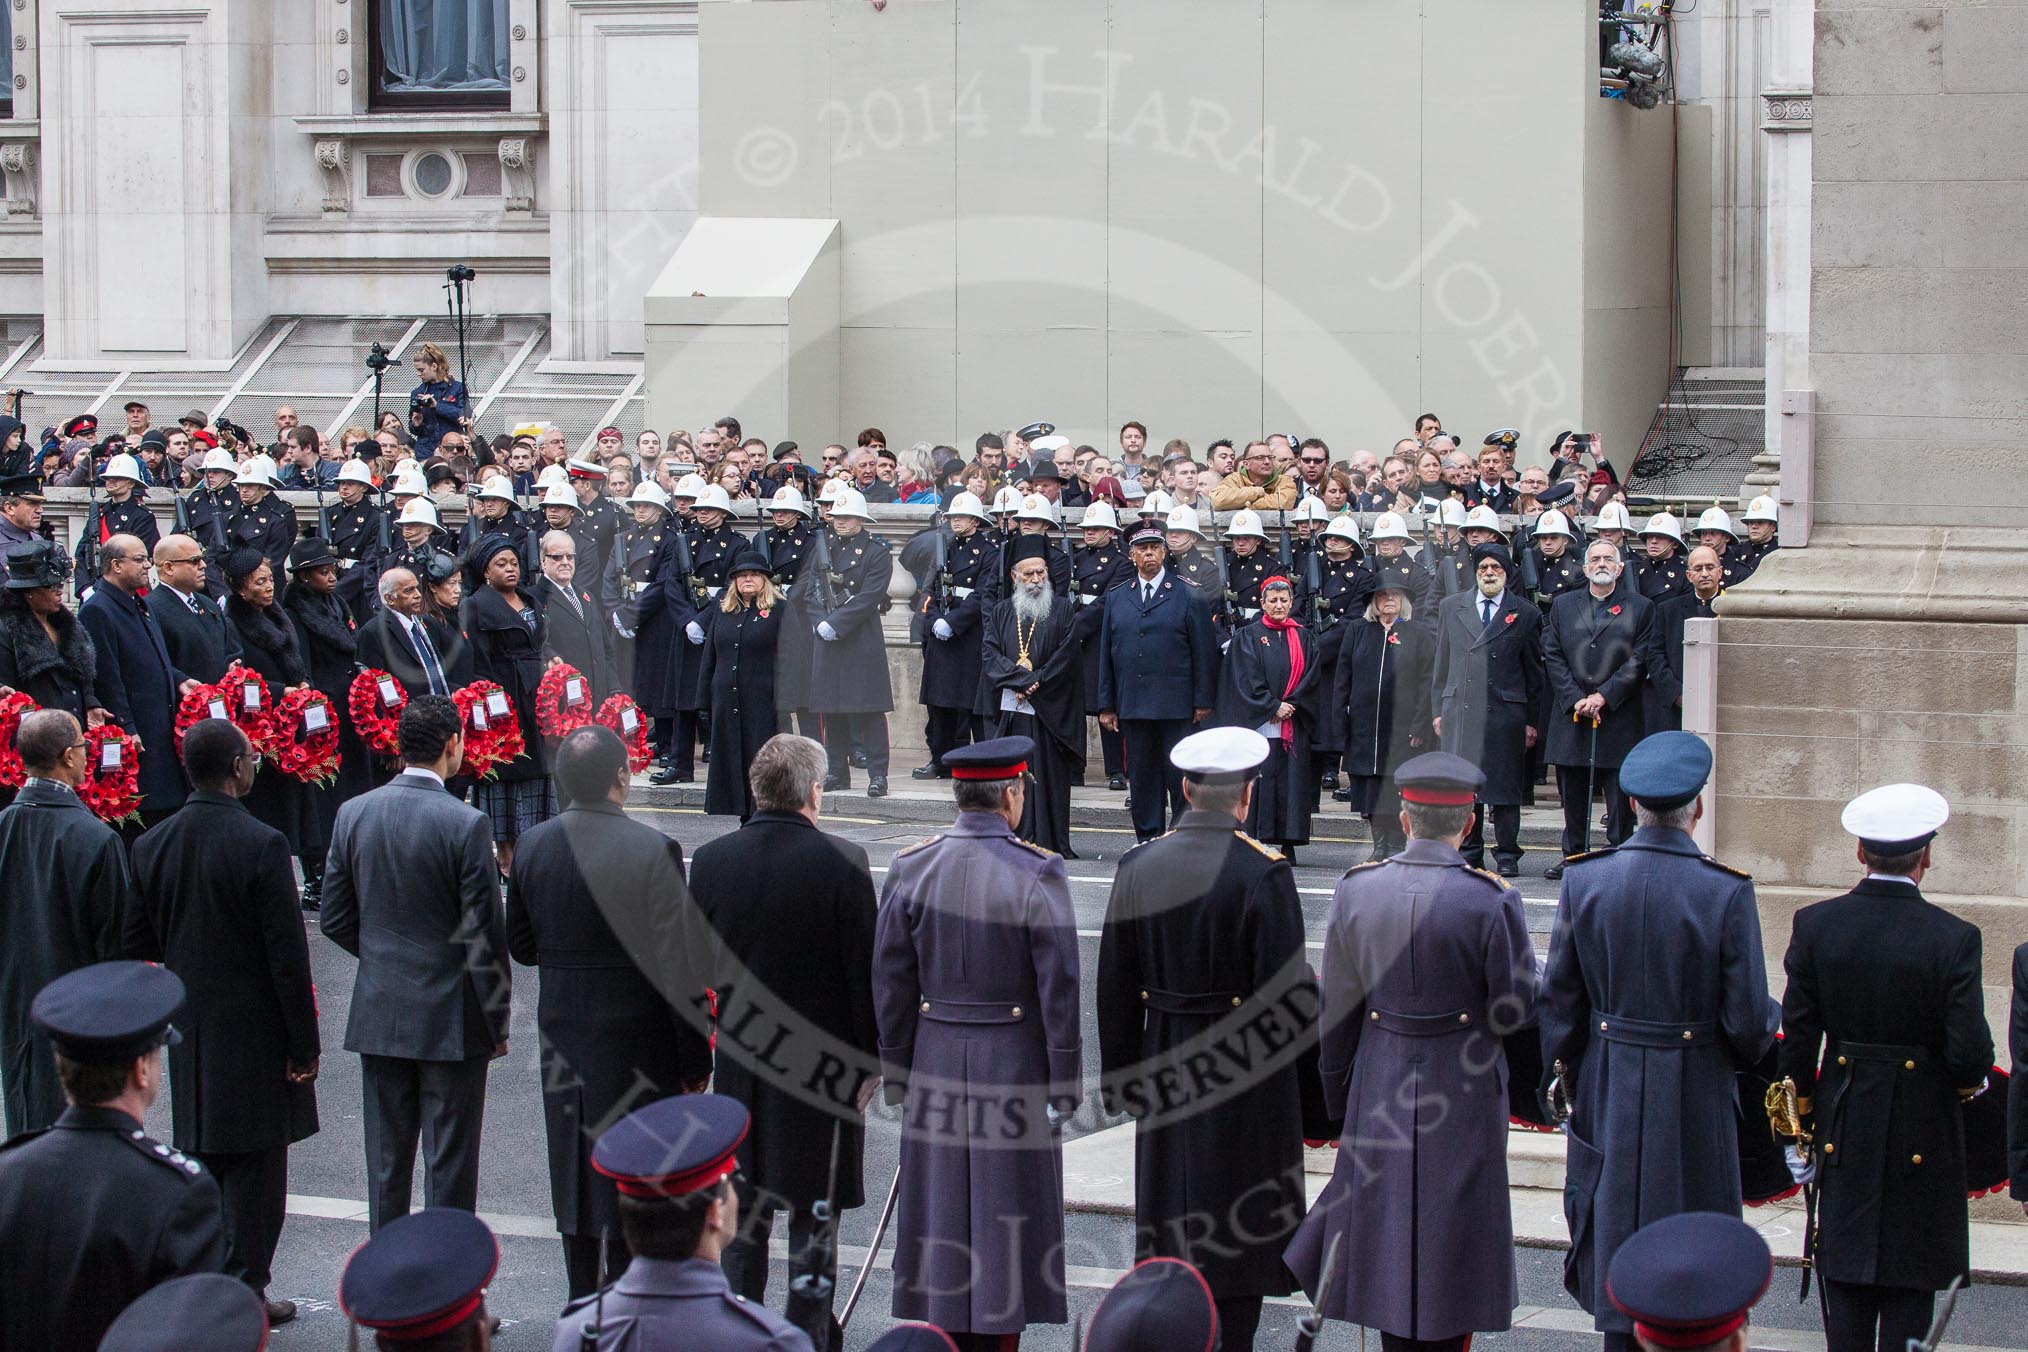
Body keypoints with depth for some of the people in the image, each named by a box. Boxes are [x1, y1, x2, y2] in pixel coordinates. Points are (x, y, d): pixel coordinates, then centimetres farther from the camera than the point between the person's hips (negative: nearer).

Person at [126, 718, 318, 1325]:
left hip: (188, 1033, 6)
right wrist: (304, 1045, -10)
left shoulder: (151, 845, 1)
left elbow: (136, 945, 5)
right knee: (253, 1167, 3)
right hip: (254, 1036, -6)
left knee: (199, 1162, 16)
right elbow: (287, 953, -17)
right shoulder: (260, 844, -18)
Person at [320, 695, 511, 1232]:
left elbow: (334, 919, 4)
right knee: (450, 1161, 4)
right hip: (450, 1016, -5)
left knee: (387, 1154, 14)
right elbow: (484, 939, -14)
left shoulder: (354, 814, -2)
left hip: (379, 1012, 5)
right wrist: (497, 1024, -4)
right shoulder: (466, 824, -17)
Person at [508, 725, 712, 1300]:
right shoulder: (652, 850, -17)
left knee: (575, 1173, 16)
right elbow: (679, 964, -16)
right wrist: (695, 1056, -8)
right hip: (637, 1038, -5)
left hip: (562, 1034, 5)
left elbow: (521, 946, 8)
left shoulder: (532, 846, -2)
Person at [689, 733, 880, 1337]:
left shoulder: (710, 860, -4)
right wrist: (870, 1058, -2)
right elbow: (866, 970, -12)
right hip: (823, 1061, -3)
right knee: (812, 1213, 6)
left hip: (740, 1058, 4)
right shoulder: (842, 862, -15)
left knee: (743, 1210, 15)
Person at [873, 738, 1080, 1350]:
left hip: (936, 1059, 3)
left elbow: (890, 982, 2)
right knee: (1006, 1203, 6)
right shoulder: (1038, 875, -13)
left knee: (941, 1202, 11)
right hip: (1016, 1064, -3)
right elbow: (1059, 985, -12)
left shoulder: (910, 869, -2)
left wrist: (896, 1071, 11)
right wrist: (1063, 1083, -4)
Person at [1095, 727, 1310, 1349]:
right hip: (1247, 1078, -5)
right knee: (1239, 1227, 5)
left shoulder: (1137, 866, -2)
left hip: (1167, 1070, 5)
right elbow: (1288, 994, -16)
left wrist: (1122, 1078, 13)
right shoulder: (1263, 873, -17)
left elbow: (1115, 989, 4)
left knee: (1169, 1222, 15)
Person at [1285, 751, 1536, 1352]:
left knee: (1386, 1210, 14)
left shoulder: (1356, 889, -7)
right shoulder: (1491, 900, -17)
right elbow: (1515, 1008, -12)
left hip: (1380, 1083, 3)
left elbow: (1336, 1006, 1)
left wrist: (1335, 1085, 12)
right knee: (1454, 1226, 10)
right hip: (1464, 1090, -3)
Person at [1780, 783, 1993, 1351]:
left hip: (1845, 1123, 2)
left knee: (1847, 1274, 13)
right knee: (1911, 1283, 8)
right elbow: (1969, 1051, -16)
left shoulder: (1815, 925, -8)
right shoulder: (1953, 938, -16)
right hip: (1924, 1129, -2)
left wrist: (1805, 1104, 12)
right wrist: (1970, 1080, 7)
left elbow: (1797, 1035, -4)